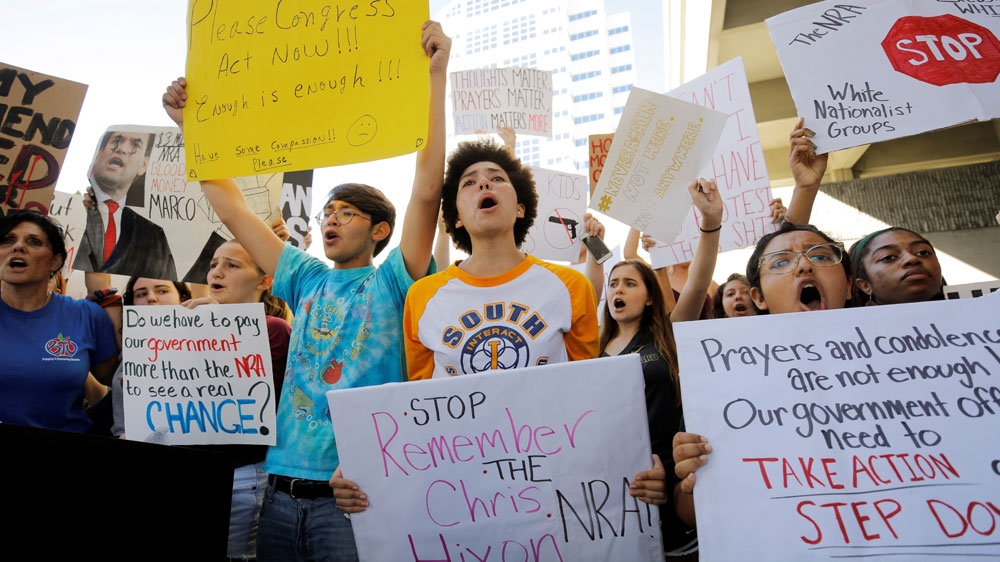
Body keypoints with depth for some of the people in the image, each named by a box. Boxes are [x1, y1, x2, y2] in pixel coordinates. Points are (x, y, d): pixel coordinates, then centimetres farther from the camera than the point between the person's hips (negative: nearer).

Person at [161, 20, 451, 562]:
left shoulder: (391, 283, -3)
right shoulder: (307, 279, 11)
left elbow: (427, 190, -15)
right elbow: (231, 207, 14)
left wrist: (436, 76, -18)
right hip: (281, 488, 5)